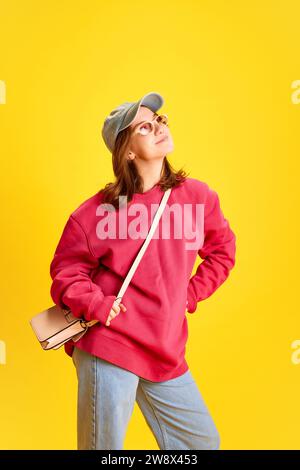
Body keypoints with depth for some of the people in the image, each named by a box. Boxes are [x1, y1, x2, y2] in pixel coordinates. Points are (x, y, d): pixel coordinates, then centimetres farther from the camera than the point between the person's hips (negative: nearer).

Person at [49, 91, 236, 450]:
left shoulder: (198, 195, 1)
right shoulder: (97, 210, -9)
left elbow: (222, 250, 14)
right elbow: (66, 270, -1)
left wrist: (191, 293, 5)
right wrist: (96, 304, -17)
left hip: (166, 354, 5)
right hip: (108, 348, -4)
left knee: (203, 441, 16)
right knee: (105, 446, 10)